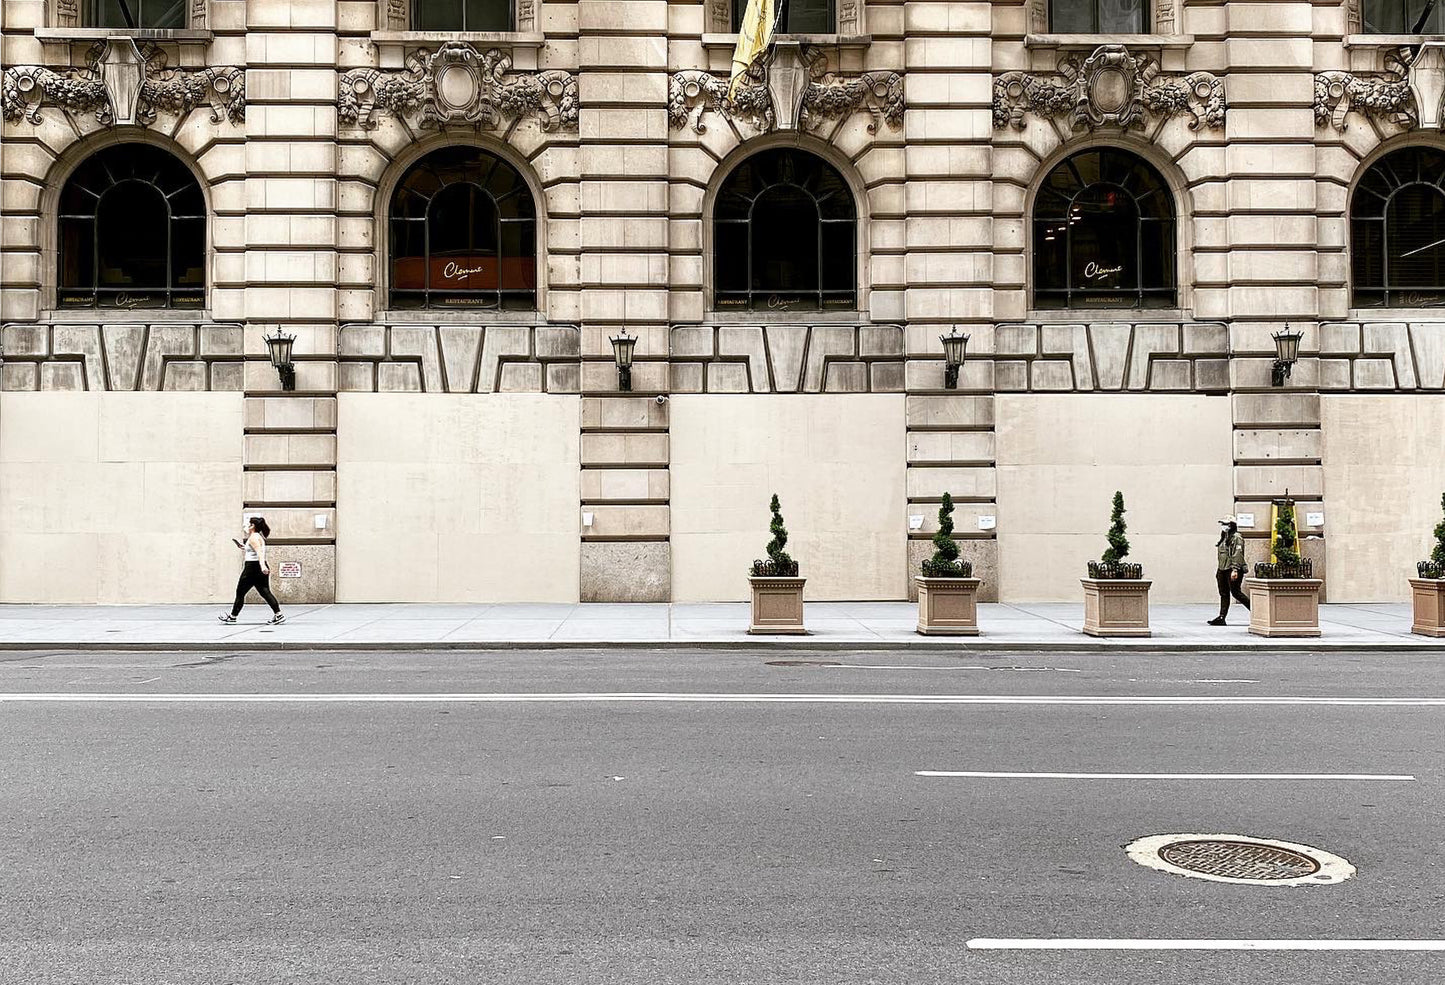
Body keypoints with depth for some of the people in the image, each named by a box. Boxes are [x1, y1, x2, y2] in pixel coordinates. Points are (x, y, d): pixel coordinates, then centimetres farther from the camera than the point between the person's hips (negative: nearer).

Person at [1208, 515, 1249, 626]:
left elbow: (1238, 554, -18)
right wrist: (1219, 570, 21)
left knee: (1236, 592, -9)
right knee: (1223, 594, 6)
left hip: (1232, 570, -9)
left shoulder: (1236, 537, -9)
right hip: (1223, 570, 9)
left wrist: (1235, 570, -25)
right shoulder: (1224, 538, 19)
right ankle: (1221, 617, 4)